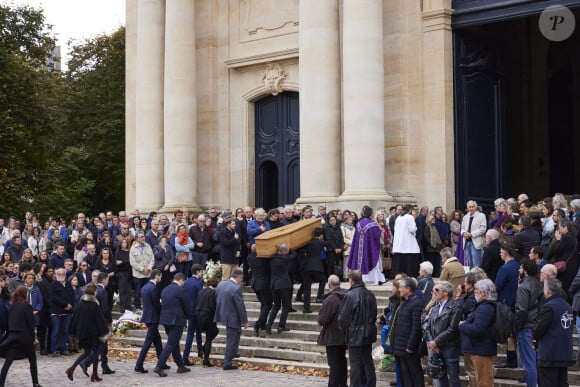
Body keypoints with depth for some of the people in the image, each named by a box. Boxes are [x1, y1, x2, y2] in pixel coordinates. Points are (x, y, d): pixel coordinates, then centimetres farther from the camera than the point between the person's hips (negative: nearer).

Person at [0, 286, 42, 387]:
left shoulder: (12, 306, 6)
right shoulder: (27, 306, -10)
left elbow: (9, 321, 9)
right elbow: (31, 323, -9)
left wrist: (10, 334, 13)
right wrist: (33, 338, -1)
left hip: (12, 336, 4)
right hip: (25, 336, -4)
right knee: (33, 360, 12)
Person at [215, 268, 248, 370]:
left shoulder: (221, 284, -1)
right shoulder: (236, 289, -24)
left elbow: (216, 300, 10)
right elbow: (241, 306, -19)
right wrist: (244, 321, -9)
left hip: (222, 315, 8)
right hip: (232, 318, -8)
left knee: (237, 332, 29)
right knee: (231, 340, 4)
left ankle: (233, 353, 37)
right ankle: (227, 364, 10)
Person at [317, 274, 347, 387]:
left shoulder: (330, 299, -21)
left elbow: (322, 320, -22)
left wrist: (319, 319, 0)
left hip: (332, 337, -8)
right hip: (344, 335, 8)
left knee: (334, 363, -3)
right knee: (342, 361, 19)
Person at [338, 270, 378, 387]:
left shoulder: (350, 295, -17)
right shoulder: (370, 294, 4)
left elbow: (344, 316, -12)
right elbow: (374, 313, 12)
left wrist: (342, 328, 5)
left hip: (355, 335, -6)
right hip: (368, 334, 6)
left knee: (355, 363, -1)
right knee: (368, 361, 15)